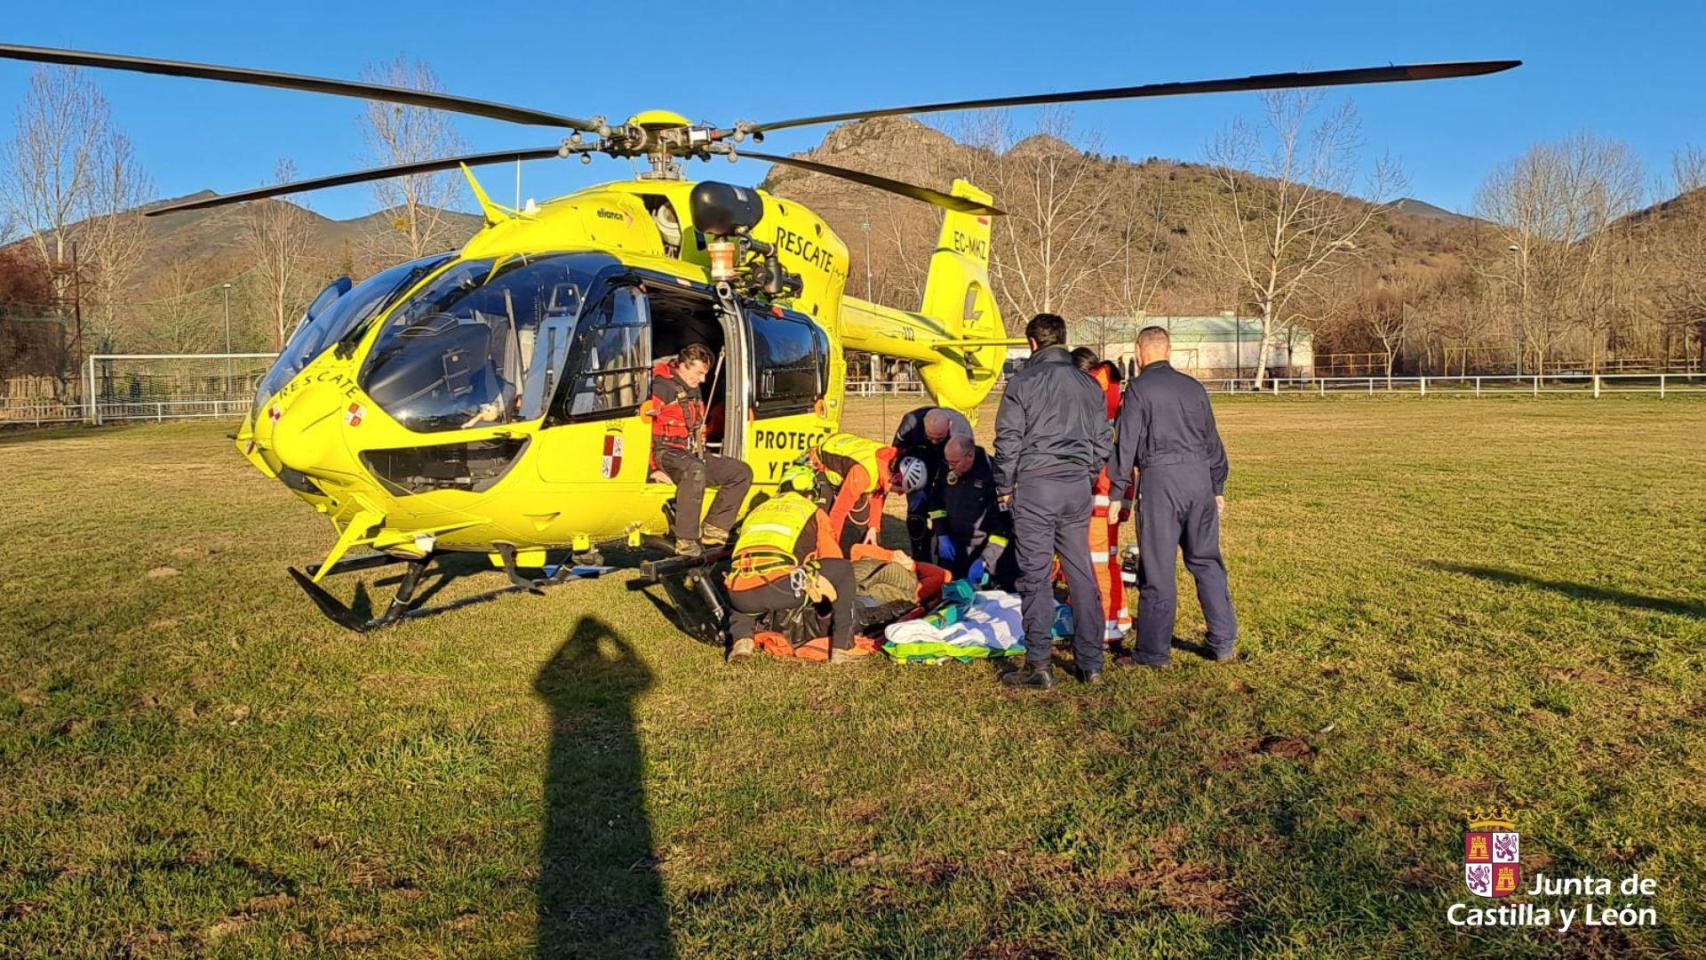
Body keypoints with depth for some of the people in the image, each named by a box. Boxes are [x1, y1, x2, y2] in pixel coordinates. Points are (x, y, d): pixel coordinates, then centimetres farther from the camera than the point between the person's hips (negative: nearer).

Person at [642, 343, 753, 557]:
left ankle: (713, 529, -5)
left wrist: (703, 456, 20)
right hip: (667, 453, -9)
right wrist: (654, 468, -24)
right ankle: (685, 540, -39)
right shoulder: (662, 387, -11)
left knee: (742, 472, 1)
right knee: (695, 470, -41)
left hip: (691, 455, 9)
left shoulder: (694, 391, 18)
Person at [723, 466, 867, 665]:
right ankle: (842, 647, 12)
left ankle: (741, 639, 13)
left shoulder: (757, 510, 34)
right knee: (844, 568, 14)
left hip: (742, 596, 5)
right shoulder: (813, 511, 21)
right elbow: (834, 561, 19)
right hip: (779, 590, -5)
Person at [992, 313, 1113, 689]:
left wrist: (1004, 487, 6)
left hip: (1035, 487, -5)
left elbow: (1008, 441, -4)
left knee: (1035, 576, -2)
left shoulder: (1022, 382, -4)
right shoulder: (1089, 384, 11)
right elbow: (1102, 443, 15)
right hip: (1078, 488, 5)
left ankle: (1038, 666, -1)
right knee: (1081, 574, 10)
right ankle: (1090, 663, 15)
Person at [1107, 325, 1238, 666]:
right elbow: (1213, 442, 19)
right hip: (1199, 476, 5)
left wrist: (1116, 494, -2)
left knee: (1158, 568, 0)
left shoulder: (1139, 389, -3)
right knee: (1206, 562, 14)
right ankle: (1223, 642, 17)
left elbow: (1126, 445, -6)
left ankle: (1154, 651, 5)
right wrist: (1218, 488, 27)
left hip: (1160, 479, -5)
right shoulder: (1194, 387, 14)